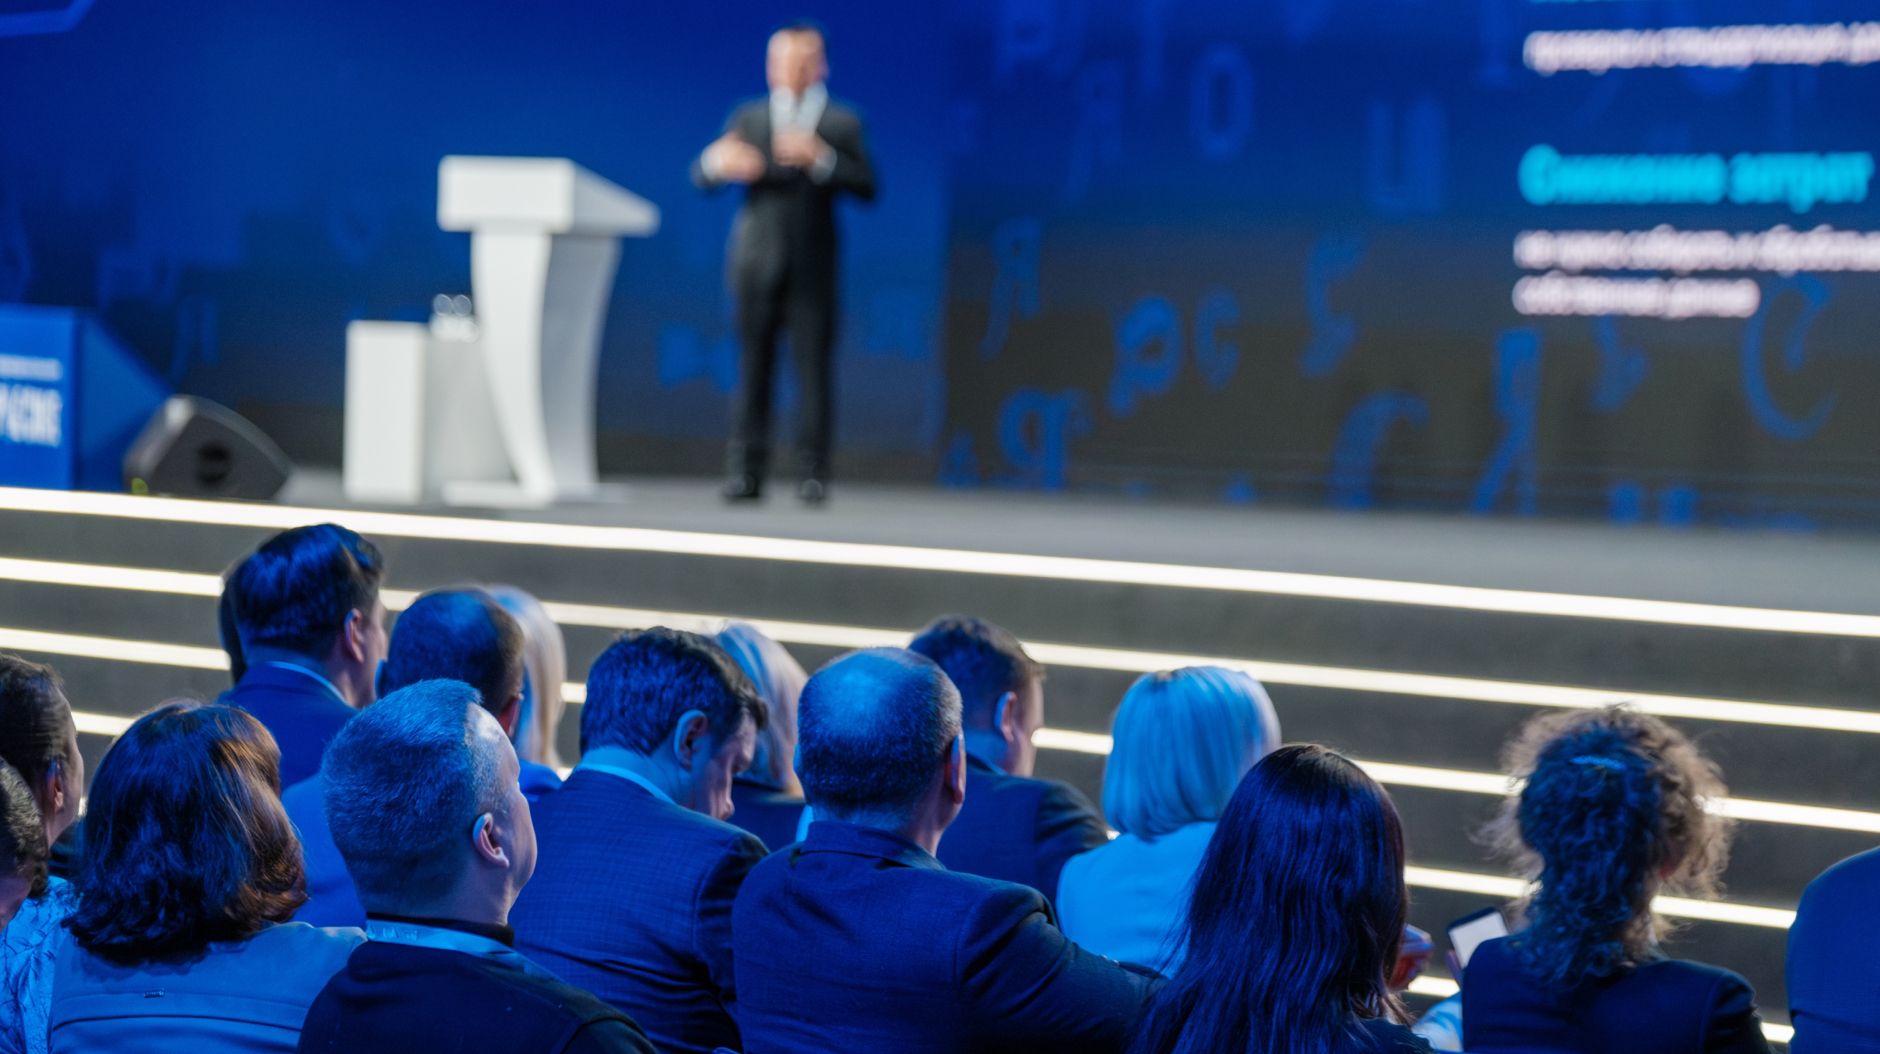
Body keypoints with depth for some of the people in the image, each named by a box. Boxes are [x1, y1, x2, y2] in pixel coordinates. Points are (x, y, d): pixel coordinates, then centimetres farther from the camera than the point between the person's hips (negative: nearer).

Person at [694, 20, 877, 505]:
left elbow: (866, 188, -3)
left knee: (813, 366, -5)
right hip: (757, 263, 1)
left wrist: (821, 159, -18)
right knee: (753, 366, 0)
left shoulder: (842, 124, 8)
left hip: (812, 266, -1)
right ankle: (746, 470, 1)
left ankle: (813, 473, -1)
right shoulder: (748, 118, 13)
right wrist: (719, 161, -18)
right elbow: (702, 178, 6)